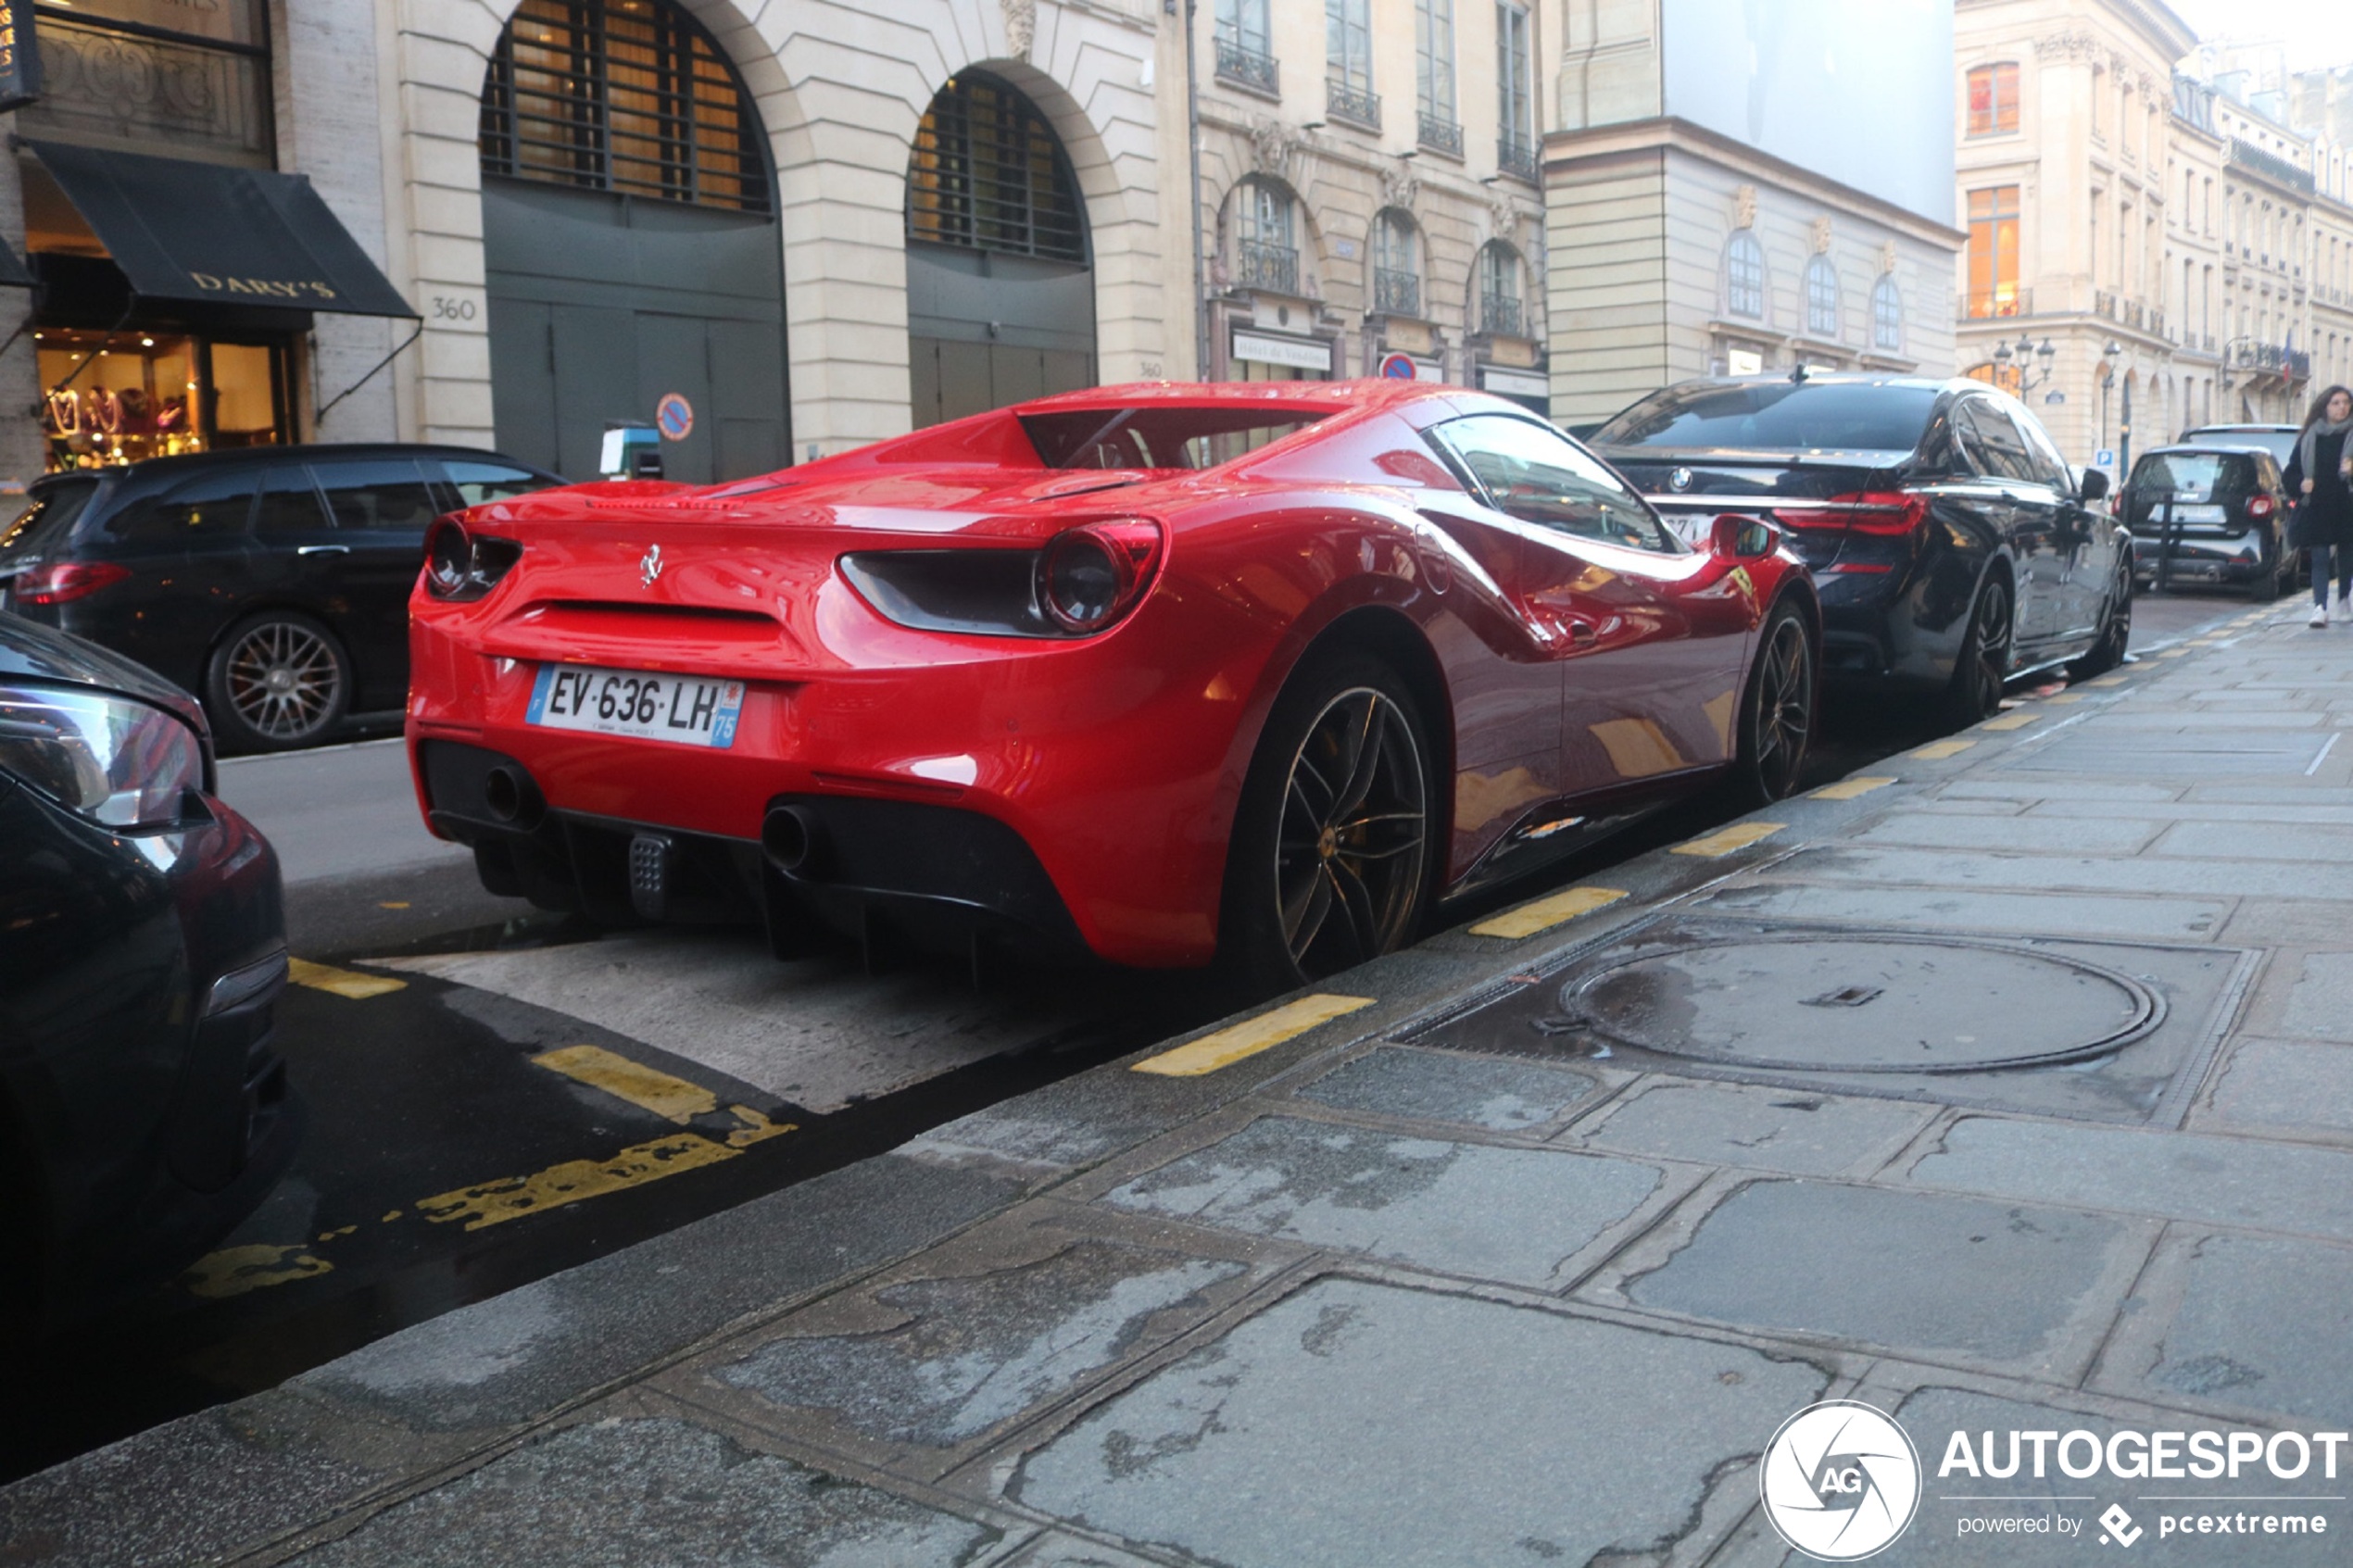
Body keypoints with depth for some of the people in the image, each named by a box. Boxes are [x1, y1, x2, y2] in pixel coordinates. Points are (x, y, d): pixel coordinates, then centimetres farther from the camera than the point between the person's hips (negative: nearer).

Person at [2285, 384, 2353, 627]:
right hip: (2316, 509, 0)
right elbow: (2290, 472, 11)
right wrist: (2301, 485, -7)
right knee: (2319, 558, -6)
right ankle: (2320, 607, -11)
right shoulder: (2309, 437, 6)